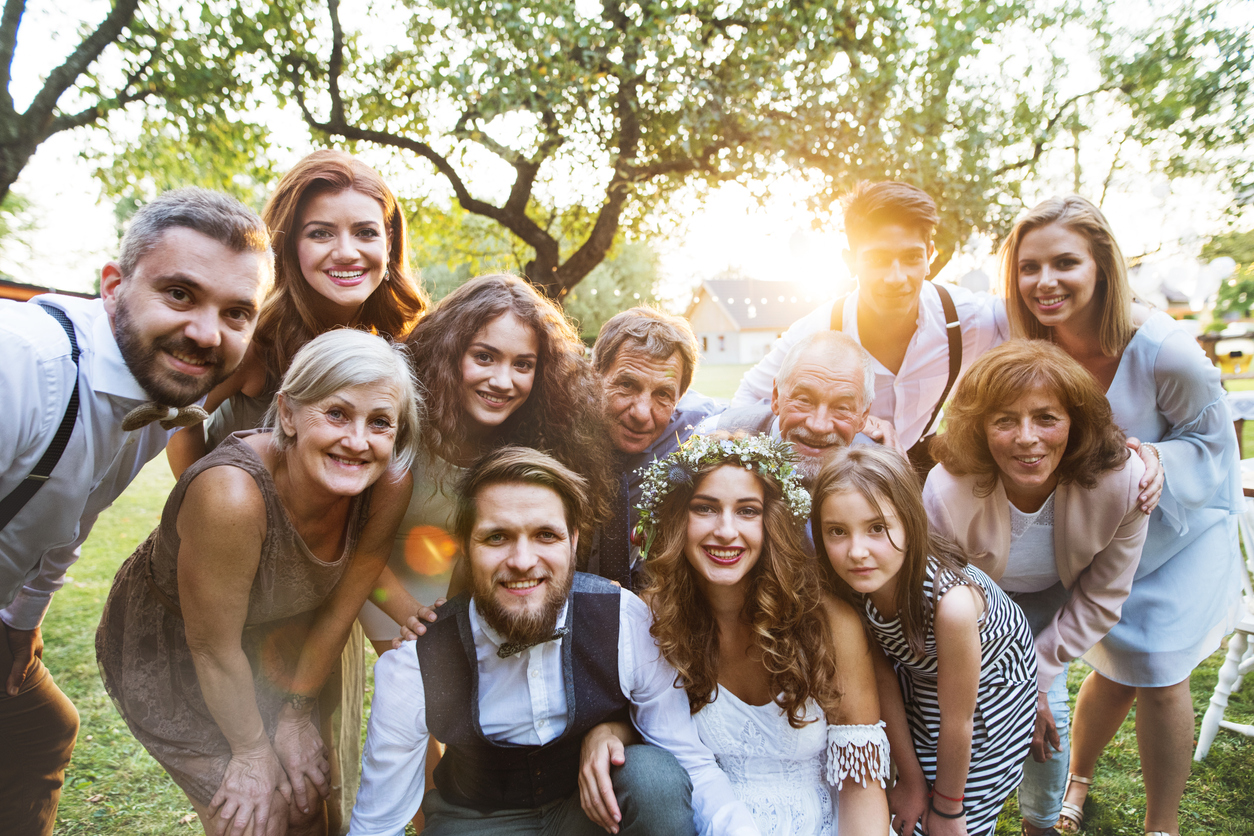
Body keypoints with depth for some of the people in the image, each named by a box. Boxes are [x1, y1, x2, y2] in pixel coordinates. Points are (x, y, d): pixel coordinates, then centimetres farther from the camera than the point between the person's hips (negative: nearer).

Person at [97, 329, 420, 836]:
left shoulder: (389, 485, -24)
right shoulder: (232, 495, -40)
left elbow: (338, 611, -10)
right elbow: (212, 647, -26)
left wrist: (297, 713, 1)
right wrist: (252, 747, -11)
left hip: (270, 640, 4)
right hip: (163, 649, -4)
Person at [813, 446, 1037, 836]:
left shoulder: (950, 602, -42)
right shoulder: (845, 585, -27)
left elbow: (956, 722, -26)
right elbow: (882, 678, -13)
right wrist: (911, 778, -5)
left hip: (992, 684, -3)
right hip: (918, 679, 4)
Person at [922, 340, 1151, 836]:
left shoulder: (1122, 482, -32)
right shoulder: (946, 492, -37)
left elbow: (1101, 601, -15)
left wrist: (1037, 674, -15)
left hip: (1056, 600, 2)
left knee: (1050, 709, -4)